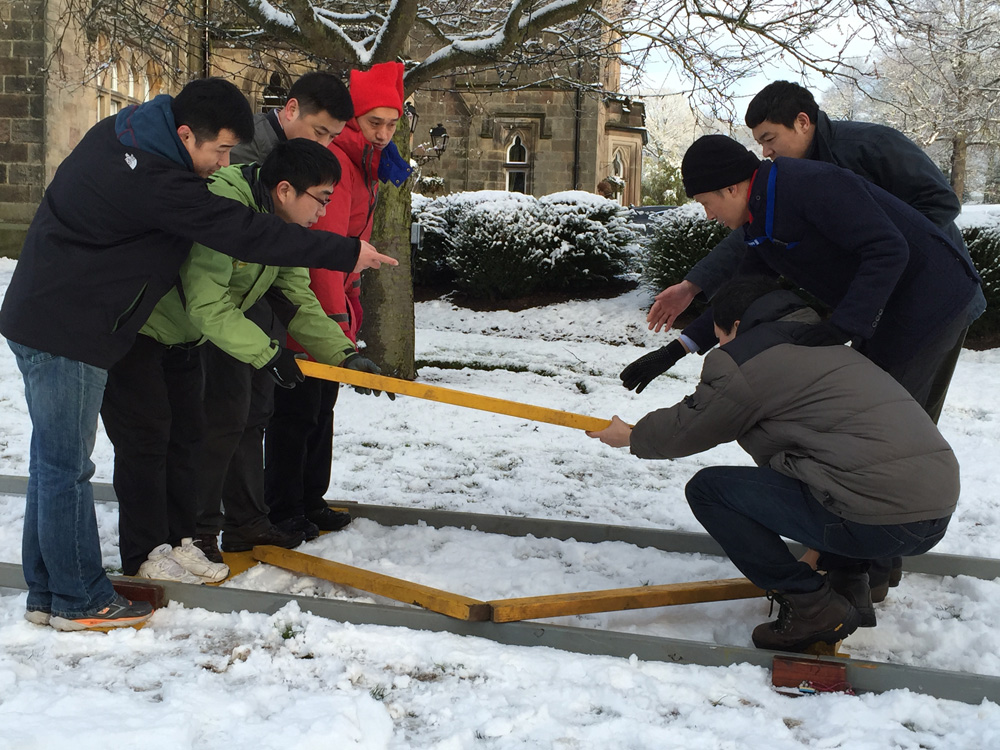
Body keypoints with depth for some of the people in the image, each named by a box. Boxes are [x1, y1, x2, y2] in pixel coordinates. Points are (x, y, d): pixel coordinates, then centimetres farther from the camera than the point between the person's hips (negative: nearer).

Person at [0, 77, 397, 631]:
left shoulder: (119, 132, 7)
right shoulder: (155, 181, -24)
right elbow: (246, 233, -23)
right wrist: (346, 253, -17)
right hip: (64, 331, -10)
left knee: (55, 460, 14)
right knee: (67, 467, 0)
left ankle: (48, 594, 23)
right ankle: (79, 599, 11)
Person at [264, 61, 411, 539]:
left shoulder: (365, 164, 13)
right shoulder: (333, 159, -20)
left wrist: (350, 303, 18)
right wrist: (336, 320, -26)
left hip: (332, 298, 10)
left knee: (322, 405, 15)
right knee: (296, 408, -3)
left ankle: (312, 501, 26)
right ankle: (283, 510, 8)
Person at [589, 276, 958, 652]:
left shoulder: (741, 362, -2)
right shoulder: (825, 343, 24)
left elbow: (685, 430, 12)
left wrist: (632, 437, 31)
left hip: (878, 521, -9)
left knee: (709, 489, 1)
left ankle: (811, 607, 1)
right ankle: (849, 584, 23)